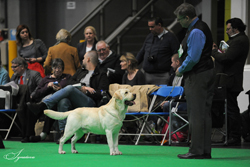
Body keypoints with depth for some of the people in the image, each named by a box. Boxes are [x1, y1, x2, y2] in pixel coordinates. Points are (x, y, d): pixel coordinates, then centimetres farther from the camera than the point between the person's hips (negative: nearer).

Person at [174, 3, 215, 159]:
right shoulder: (202, 27, 14)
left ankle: (197, 151, -3)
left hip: (197, 76, -10)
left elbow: (193, 58, -23)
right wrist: (183, 68, 14)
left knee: (196, 114, -5)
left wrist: (181, 70, -7)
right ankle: (205, 150, 15)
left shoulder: (195, 32, -19)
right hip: (208, 72, 10)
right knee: (205, 113, 11)